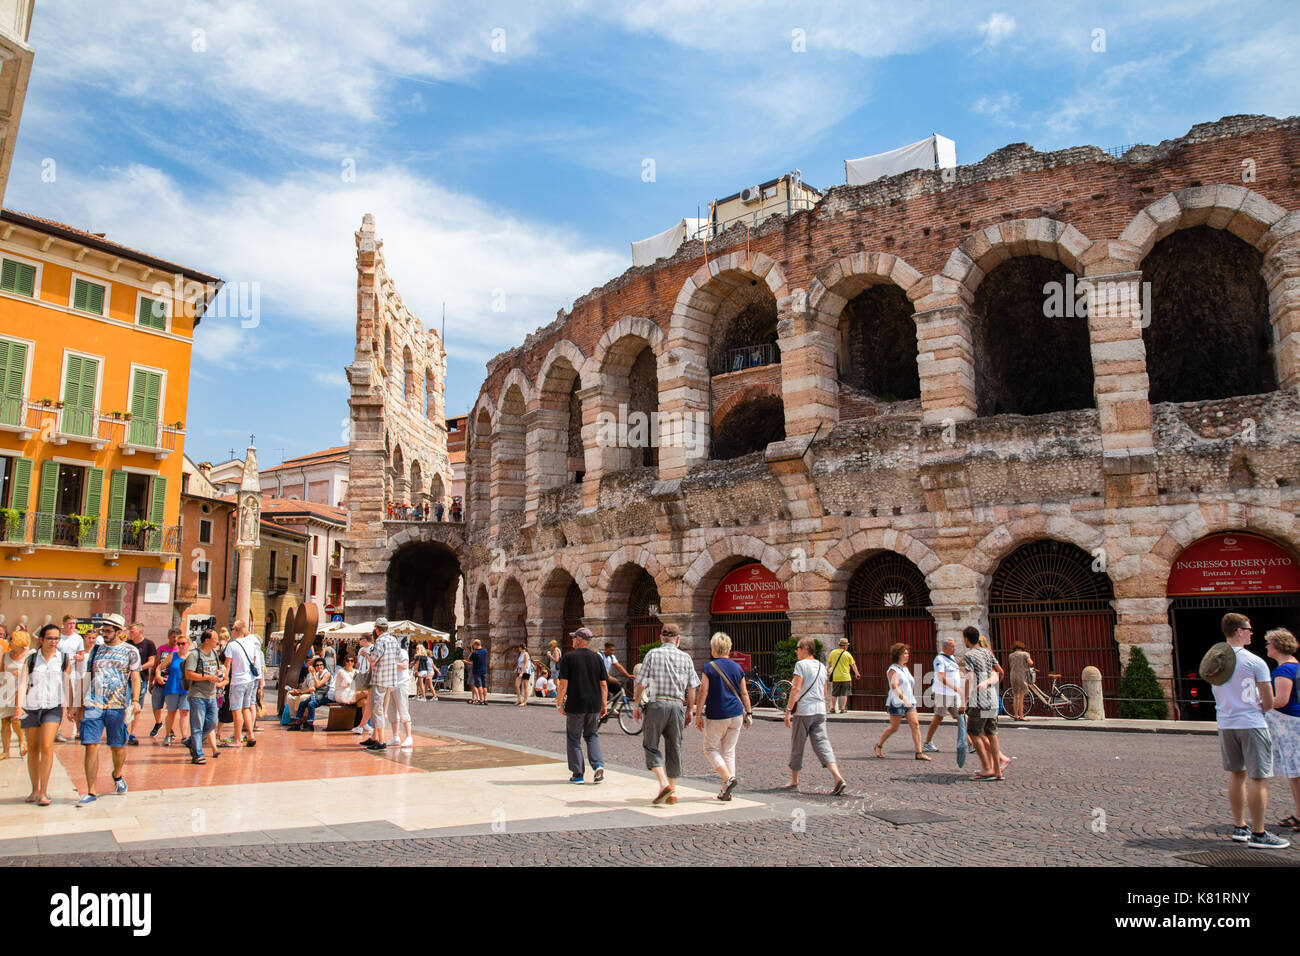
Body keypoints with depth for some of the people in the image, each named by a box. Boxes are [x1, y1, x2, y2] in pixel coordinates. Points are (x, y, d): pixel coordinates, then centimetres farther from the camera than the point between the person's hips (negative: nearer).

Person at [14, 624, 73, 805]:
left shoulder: (64, 659, 4)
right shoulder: (31, 659, 4)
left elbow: (68, 685, 9)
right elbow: (22, 683, -2)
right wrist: (18, 706, -14)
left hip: (53, 707, -2)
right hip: (31, 707, 2)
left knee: (47, 746, -14)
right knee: (32, 749, 9)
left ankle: (44, 792, -9)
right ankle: (34, 789, 23)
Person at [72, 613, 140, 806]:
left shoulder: (130, 651, 4)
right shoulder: (96, 650, 13)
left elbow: (135, 678, 0)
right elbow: (88, 679, 17)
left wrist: (135, 700, -13)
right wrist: (81, 705, 14)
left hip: (118, 707, -2)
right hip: (93, 705, 2)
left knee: (118, 747, 7)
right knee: (91, 746, -6)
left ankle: (117, 776, 36)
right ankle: (91, 792, -1)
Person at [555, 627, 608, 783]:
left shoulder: (568, 658, -7)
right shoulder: (597, 658, 5)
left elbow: (563, 684, -10)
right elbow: (603, 684, 5)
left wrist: (559, 703, -1)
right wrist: (604, 704, 11)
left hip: (575, 705, -4)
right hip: (594, 705, 4)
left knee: (574, 738, 9)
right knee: (592, 735, 19)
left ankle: (578, 774, 10)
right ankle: (598, 765, 0)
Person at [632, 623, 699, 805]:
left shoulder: (653, 654, -1)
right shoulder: (686, 657, 7)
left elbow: (641, 683, -3)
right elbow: (691, 688, 8)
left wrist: (636, 705, 8)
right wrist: (690, 711, 16)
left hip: (657, 703, -3)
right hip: (677, 705, 3)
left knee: (651, 746, 6)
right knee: (674, 748, 11)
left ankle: (663, 784, -11)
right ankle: (672, 792, 16)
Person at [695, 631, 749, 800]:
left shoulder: (709, 667, -8)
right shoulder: (737, 667, 5)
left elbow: (703, 693, -9)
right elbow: (744, 693, 8)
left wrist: (698, 715, -3)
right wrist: (748, 713, 16)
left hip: (716, 716, -5)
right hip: (736, 715, 5)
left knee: (711, 749, 10)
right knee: (729, 751, 12)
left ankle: (729, 778, -10)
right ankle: (725, 791, 13)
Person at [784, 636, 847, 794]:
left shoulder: (801, 664, -8)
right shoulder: (821, 666, 14)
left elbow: (796, 688, -16)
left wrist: (788, 710, -15)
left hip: (803, 711, -6)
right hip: (820, 710, 6)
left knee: (797, 746, 8)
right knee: (822, 744, 1)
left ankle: (794, 781, 20)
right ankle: (838, 779, -15)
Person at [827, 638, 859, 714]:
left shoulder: (833, 652, 2)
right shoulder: (847, 654, -5)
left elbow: (829, 663, 14)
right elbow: (853, 665, 3)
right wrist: (857, 674, 17)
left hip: (835, 677, 3)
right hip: (845, 677, -3)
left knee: (835, 694, 12)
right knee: (844, 694, 4)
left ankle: (833, 708, 12)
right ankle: (842, 708, 1)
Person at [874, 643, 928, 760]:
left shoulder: (905, 669, 16)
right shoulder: (893, 669, -10)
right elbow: (894, 687, -22)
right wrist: (904, 699, -30)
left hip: (909, 703, 7)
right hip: (897, 703, -7)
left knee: (915, 725, -6)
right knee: (894, 728, 1)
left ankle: (919, 753, -6)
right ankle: (879, 745, 22)